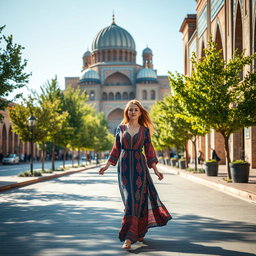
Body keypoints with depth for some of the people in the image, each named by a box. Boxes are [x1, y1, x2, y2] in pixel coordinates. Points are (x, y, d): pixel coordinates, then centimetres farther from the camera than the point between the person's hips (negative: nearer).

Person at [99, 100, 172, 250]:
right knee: (129, 199, -2)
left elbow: (149, 152, 6)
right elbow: (116, 150, 11)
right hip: (124, 167, 1)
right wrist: (107, 166, 6)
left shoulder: (145, 130, 5)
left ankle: (129, 237, 0)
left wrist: (156, 170, 2)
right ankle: (138, 232, 18)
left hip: (139, 167, -1)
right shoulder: (120, 128, 7)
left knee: (138, 199, -6)